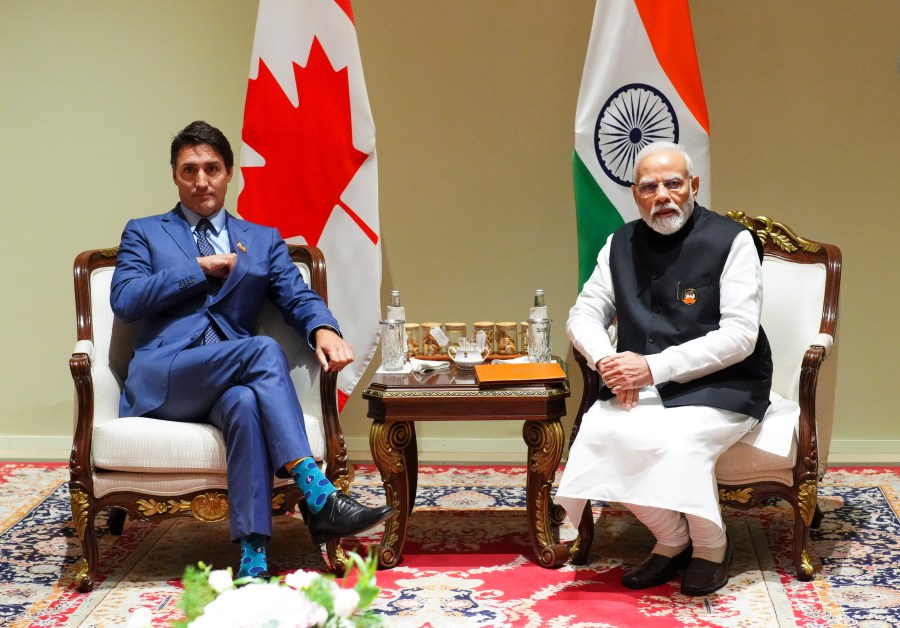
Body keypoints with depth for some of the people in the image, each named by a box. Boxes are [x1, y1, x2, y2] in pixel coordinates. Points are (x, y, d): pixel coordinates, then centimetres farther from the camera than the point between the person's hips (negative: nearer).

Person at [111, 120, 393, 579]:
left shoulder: (263, 241, 23)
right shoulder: (144, 233, 18)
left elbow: (298, 297, 8)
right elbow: (124, 301, 2)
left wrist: (323, 330, -16)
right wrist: (200, 268, -3)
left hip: (230, 382, 2)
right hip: (160, 381, -2)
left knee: (244, 402, -39)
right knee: (263, 349, -32)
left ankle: (252, 558, -45)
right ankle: (318, 497, -41)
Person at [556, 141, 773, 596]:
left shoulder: (731, 241, -8)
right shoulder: (622, 244, 8)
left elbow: (739, 336, -15)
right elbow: (584, 315, 9)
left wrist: (653, 367, -22)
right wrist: (607, 362, -15)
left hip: (721, 386, -4)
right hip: (640, 386, 5)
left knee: (679, 440, -34)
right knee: (599, 432, -26)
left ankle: (710, 546, -3)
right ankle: (672, 541, -4)